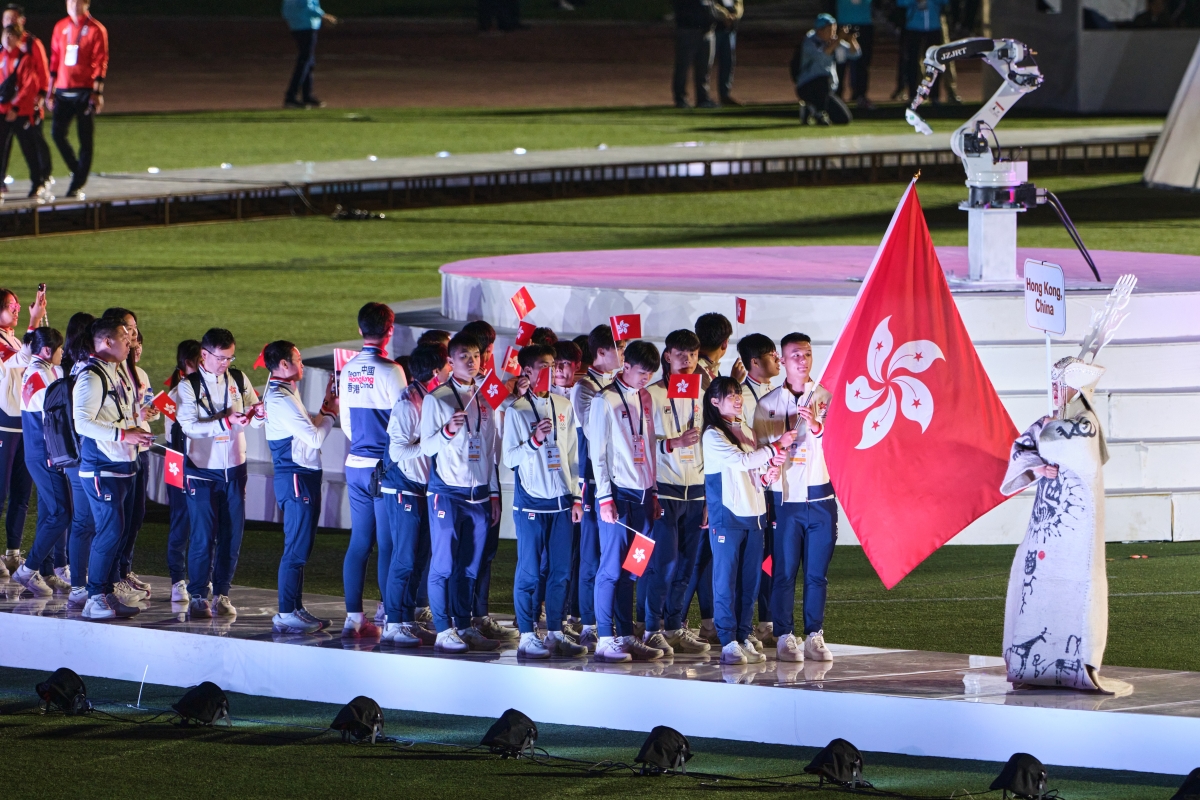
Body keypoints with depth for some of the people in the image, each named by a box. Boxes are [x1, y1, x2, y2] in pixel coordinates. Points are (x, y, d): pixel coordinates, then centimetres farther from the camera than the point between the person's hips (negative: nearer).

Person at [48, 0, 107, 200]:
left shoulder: (96, 30, -4)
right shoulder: (61, 27, 10)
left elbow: (100, 63, -7)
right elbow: (54, 61, 13)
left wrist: (97, 93, -13)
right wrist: (50, 91, 11)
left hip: (85, 91, -4)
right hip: (63, 91, 4)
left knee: (85, 138, -1)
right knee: (57, 132, -4)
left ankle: (78, 185, 4)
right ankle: (77, 171, 17)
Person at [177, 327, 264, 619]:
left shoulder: (239, 380, 6)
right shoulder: (189, 386, -5)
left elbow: (257, 419, 7)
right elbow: (189, 425, -17)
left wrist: (257, 414, -17)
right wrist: (226, 421, -26)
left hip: (234, 468, 4)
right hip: (202, 470, -4)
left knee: (232, 533, 3)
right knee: (204, 535, -6)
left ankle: (222, 593, 14)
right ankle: (198, 596, 4)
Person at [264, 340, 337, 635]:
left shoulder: (285, 395, 17)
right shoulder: (280, 399, -16)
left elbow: (309, 431, 15)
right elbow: (315, 437, -18)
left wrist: (325, 406, 12)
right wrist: (331, 412, -2)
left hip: (305, 477, 11)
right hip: (296, 479, -11)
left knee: (301, 547, 15)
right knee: (296, 548, -9)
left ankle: (296, 609, 20)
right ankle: (286, 614, -8)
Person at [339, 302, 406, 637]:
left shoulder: (348, 371, 7)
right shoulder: (390, 371, -14)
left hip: (355, 463, 6)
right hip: (384, 465, -6)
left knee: (359, 541, 8)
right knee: (387, 543, -1)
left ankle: (353, 616, 7)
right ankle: (387, 611, 1)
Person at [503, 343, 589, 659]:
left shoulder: (564, 406, 11)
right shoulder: (516, 411, -4)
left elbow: (572, 454, 14)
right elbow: (509, 458, -7)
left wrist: (576, 496, 11)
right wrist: (534, 441, -23)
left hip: (561, 500, 5)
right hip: (531, 501, -5)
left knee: (561, 571, 5)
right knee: (530, 571, -3)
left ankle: (555, 634, 12)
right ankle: (527, 636, 1)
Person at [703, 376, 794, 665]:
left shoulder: (745, 431, 15)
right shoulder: (713, 436, -7)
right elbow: (741, 461, -19)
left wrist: (767, 475, -1)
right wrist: (776, 448, -17)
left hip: (753, 513, 7)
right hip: (727, 515, -7)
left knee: (750, 579, 6)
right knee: (726, 579, -4)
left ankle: (744, 638, 11)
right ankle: (728, 643, -4)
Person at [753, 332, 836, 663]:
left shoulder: (826, 398, 5)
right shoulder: (768, 404, 6)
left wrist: (815, 425, -31)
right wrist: (779, 444, -14)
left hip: (820, 497, 1)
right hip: (785, 498, -1)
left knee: (818, 572, 4)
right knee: (784, 570, -2)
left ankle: (815, 636, 10)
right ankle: (784, 636, 3)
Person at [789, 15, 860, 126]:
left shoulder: (833, 42, 7)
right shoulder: (810, 42, -13)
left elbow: (854, 53, 4)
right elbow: (821, 56, -32)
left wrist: (851, 41, -17)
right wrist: (838, 40, -33)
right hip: (807, 87, -7)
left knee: (845, 119, 2)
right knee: (825, 79, -40)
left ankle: (810, 109, 22)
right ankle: (820, 114, -19)